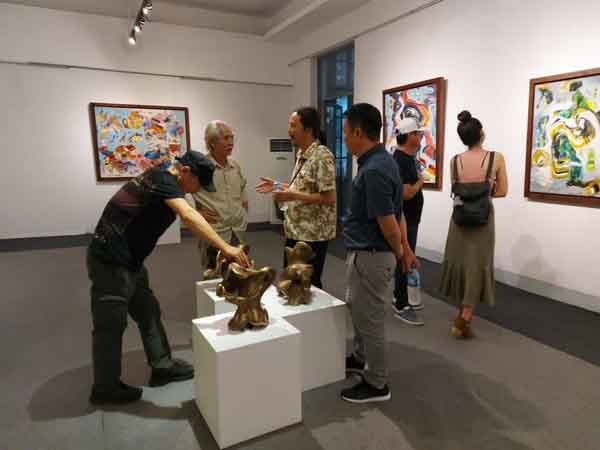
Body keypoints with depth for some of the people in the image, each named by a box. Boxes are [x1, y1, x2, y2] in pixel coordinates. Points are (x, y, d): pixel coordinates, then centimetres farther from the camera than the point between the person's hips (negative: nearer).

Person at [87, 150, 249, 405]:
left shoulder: (162, 182, 13)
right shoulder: (163, 178, -18)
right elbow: (188, 216, -33)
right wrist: (225, 248, -38)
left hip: (128, 260, 10)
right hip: (110, 261, -10)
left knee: (148, 313, 15)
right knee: (111, 325, 4)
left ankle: (162, 367, 27)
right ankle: (105, 388, 20)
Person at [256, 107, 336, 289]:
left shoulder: (322, 156, -20)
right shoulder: (301, 154, 10)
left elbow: (329, 197, -24)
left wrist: (293, 196, -25)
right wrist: (277, 185, 11)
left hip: (313, 234, -9)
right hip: (295, 230, 9)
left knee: (309, 283, 4)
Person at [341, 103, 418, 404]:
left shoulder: (373, 170, -26)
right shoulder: (380, 161, 7)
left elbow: (388, 223, -23)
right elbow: (397, 212, 12)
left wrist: (399, 253, -4)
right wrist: (406, 249, 14)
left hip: (370, 256, -10)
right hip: (365, 253, 10)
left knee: (370, 319, 6)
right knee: (356, 308, 26)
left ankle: (377, 384, 24)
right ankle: (360, 358, 46)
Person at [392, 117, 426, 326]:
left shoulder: (408, 157, 12)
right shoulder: (401, 160, -21)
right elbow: (407, 193, -28)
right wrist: (420, 181, -11)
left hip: (410, 218, 10)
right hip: (403, 219, -10)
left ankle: (400, 298, 30)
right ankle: (401, 307, 7)